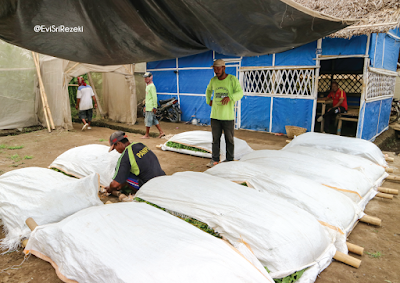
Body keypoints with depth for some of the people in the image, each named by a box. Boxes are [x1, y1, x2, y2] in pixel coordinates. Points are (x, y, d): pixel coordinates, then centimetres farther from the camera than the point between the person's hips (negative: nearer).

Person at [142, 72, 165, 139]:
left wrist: (155, 107, -22)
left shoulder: (152, 86, -14)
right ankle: (161, 132, 17)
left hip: (151, 108, -10)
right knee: (154, 120, 12)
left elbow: (154, 97, -19)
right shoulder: (147, 86, 17)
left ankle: (147, 135, 7)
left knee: (148, 121, -2)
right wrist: (145, 106, 24)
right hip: (148, 107, 10)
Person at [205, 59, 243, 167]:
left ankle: (229, 160, 17)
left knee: (229, 139, 5)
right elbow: (209, 90, 28)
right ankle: (215, 160, 17)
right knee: (215, 138, 8)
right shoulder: (213, 80, 7)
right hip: (215, 115, 4)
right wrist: (208, 101, 16)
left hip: (228, 116, -3)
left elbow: (240, 93, -14)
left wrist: (229, 97, -31)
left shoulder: (232, 79, -6)